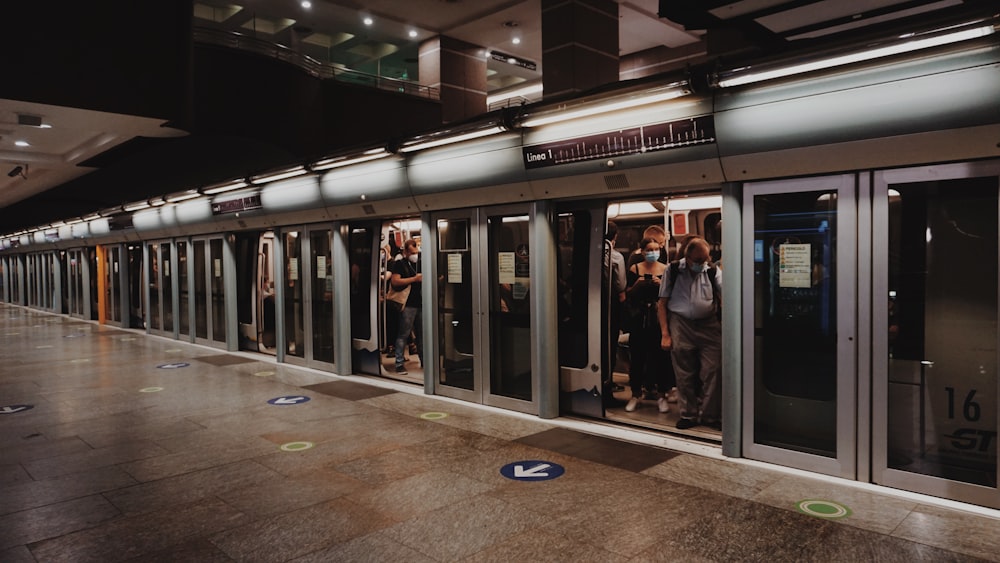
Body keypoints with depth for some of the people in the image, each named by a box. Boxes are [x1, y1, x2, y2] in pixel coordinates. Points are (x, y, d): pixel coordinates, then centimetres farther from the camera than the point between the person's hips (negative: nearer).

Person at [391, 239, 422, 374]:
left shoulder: (419, 263, 16)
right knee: (403, 334, -4)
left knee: (421, 333, 12)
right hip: (408, 304, -6)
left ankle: (424, 360, 21)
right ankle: (399, 363, 0)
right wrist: (415, 279, -16)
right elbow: (395, 281, -14)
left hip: (420, 303, 6)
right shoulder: (399, 264, -2)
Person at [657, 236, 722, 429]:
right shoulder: (673, 270, 1)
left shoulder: (713, 272, 3)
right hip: (680, 326, -1)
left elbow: (725, 298, -5)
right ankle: (688, 415, 21)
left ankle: (709, 415, 14)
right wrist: (665, 334, -3)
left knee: (712, 372, 0)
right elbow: (662, 303, 3)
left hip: (709, 326, 1)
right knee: (685, 375, 7)